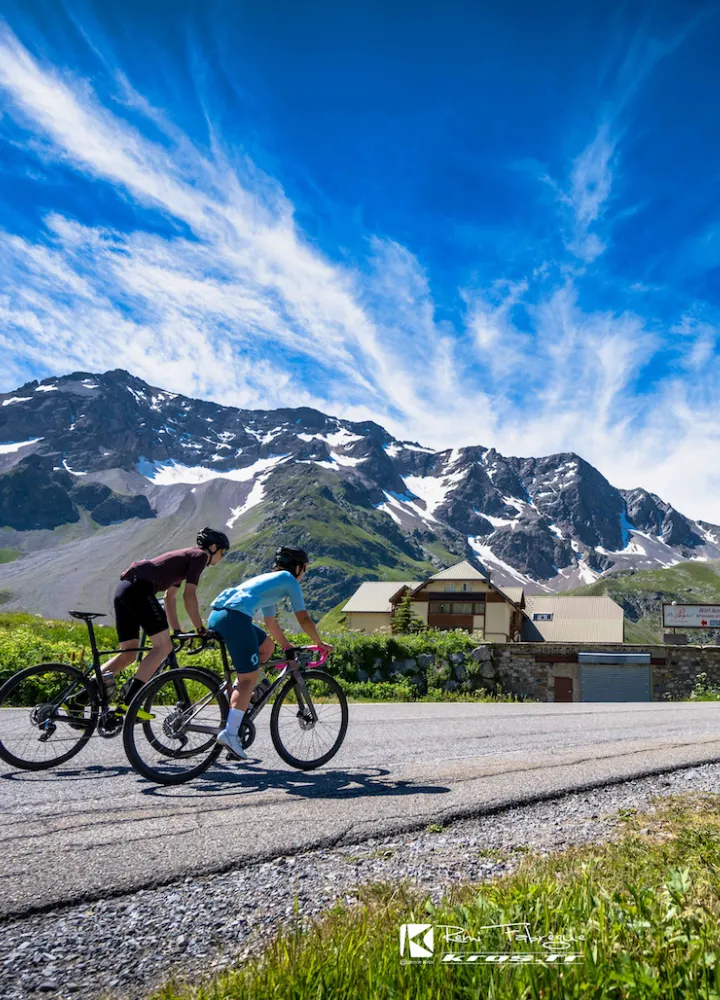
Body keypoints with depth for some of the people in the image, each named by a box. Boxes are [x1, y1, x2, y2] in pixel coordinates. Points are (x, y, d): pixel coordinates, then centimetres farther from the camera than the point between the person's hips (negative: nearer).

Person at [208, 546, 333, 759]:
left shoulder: (268, 580, 34)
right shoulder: (289, 580, 12)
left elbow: (271, 623, 40)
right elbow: (303, 619, 12)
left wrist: (288, 647, 45)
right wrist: (320, 643, 25)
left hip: (215, 616, 9)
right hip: (235, 617, -9)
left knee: (267, 646, 23)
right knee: (249, 677, -4)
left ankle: (237, 692, 13)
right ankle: (230, 732, -13)